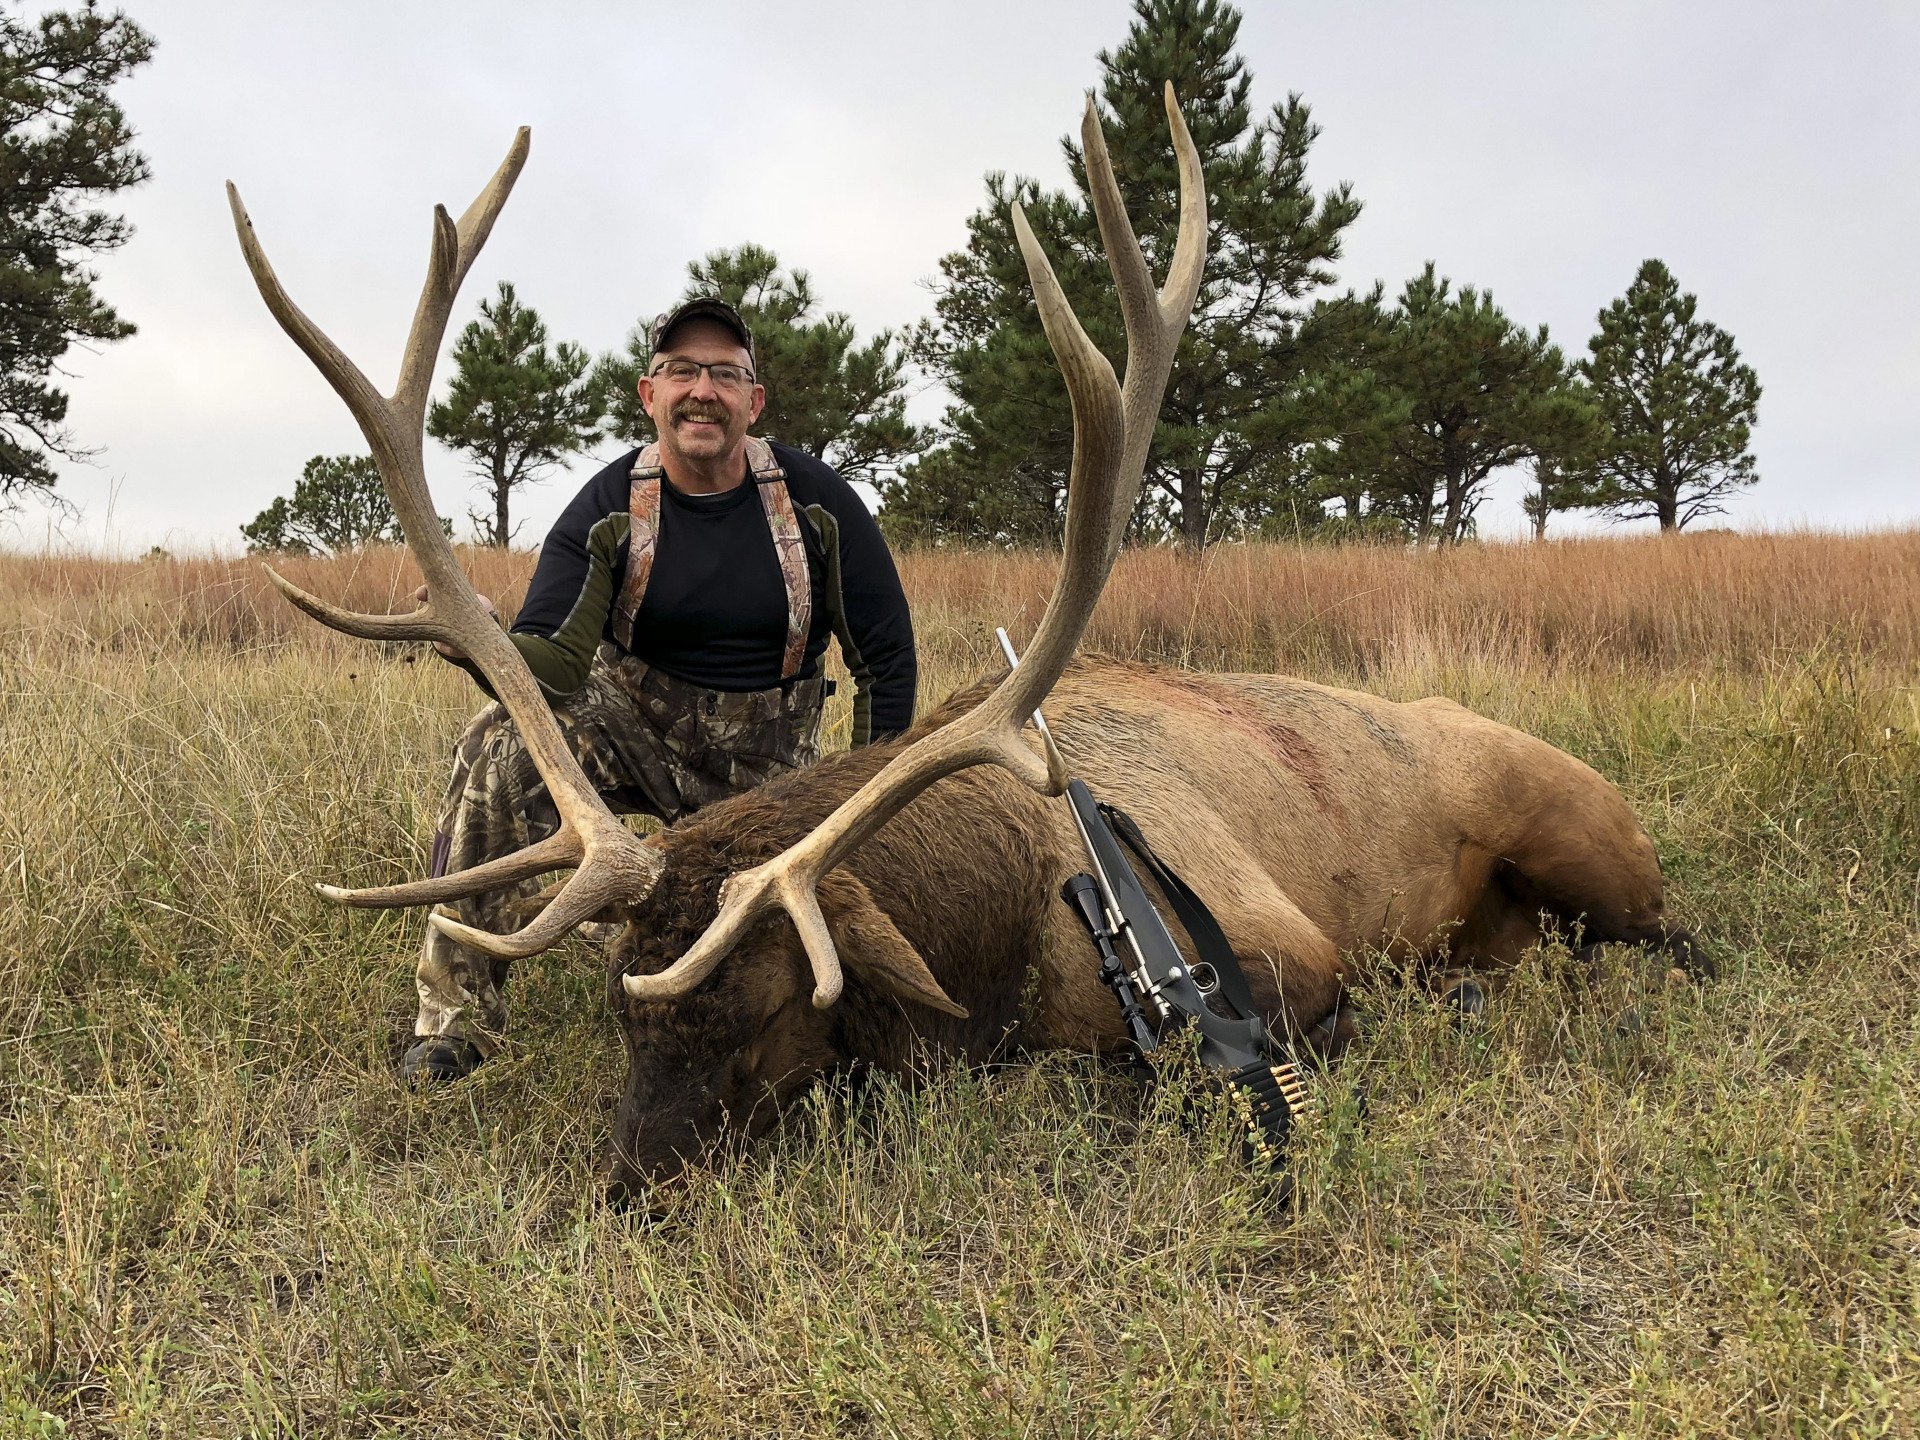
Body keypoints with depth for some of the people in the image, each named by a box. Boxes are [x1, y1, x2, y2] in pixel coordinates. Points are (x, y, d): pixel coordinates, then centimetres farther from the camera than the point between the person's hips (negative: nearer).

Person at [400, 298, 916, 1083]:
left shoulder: (814, 500, -10)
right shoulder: (608, 509, -10)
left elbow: (885, 651, -4)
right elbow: (553, 660, -21)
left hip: (767, 764, 1)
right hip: (634, 727, 0)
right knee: (501, 745, -30)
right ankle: (456, 1015, -21)